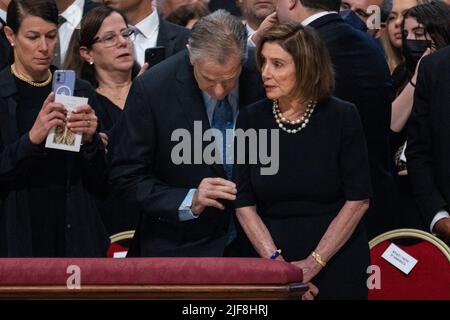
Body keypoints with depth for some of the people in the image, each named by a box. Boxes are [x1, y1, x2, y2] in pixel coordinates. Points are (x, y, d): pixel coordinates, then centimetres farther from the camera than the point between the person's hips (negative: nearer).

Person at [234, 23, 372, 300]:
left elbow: (358, 200, -9)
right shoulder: (252, 119, -2)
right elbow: (244, 204, -2)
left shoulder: (342, 117, -8)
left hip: (338, 263, -2)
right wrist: (275, 263, -13)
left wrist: (315, 262, -14)